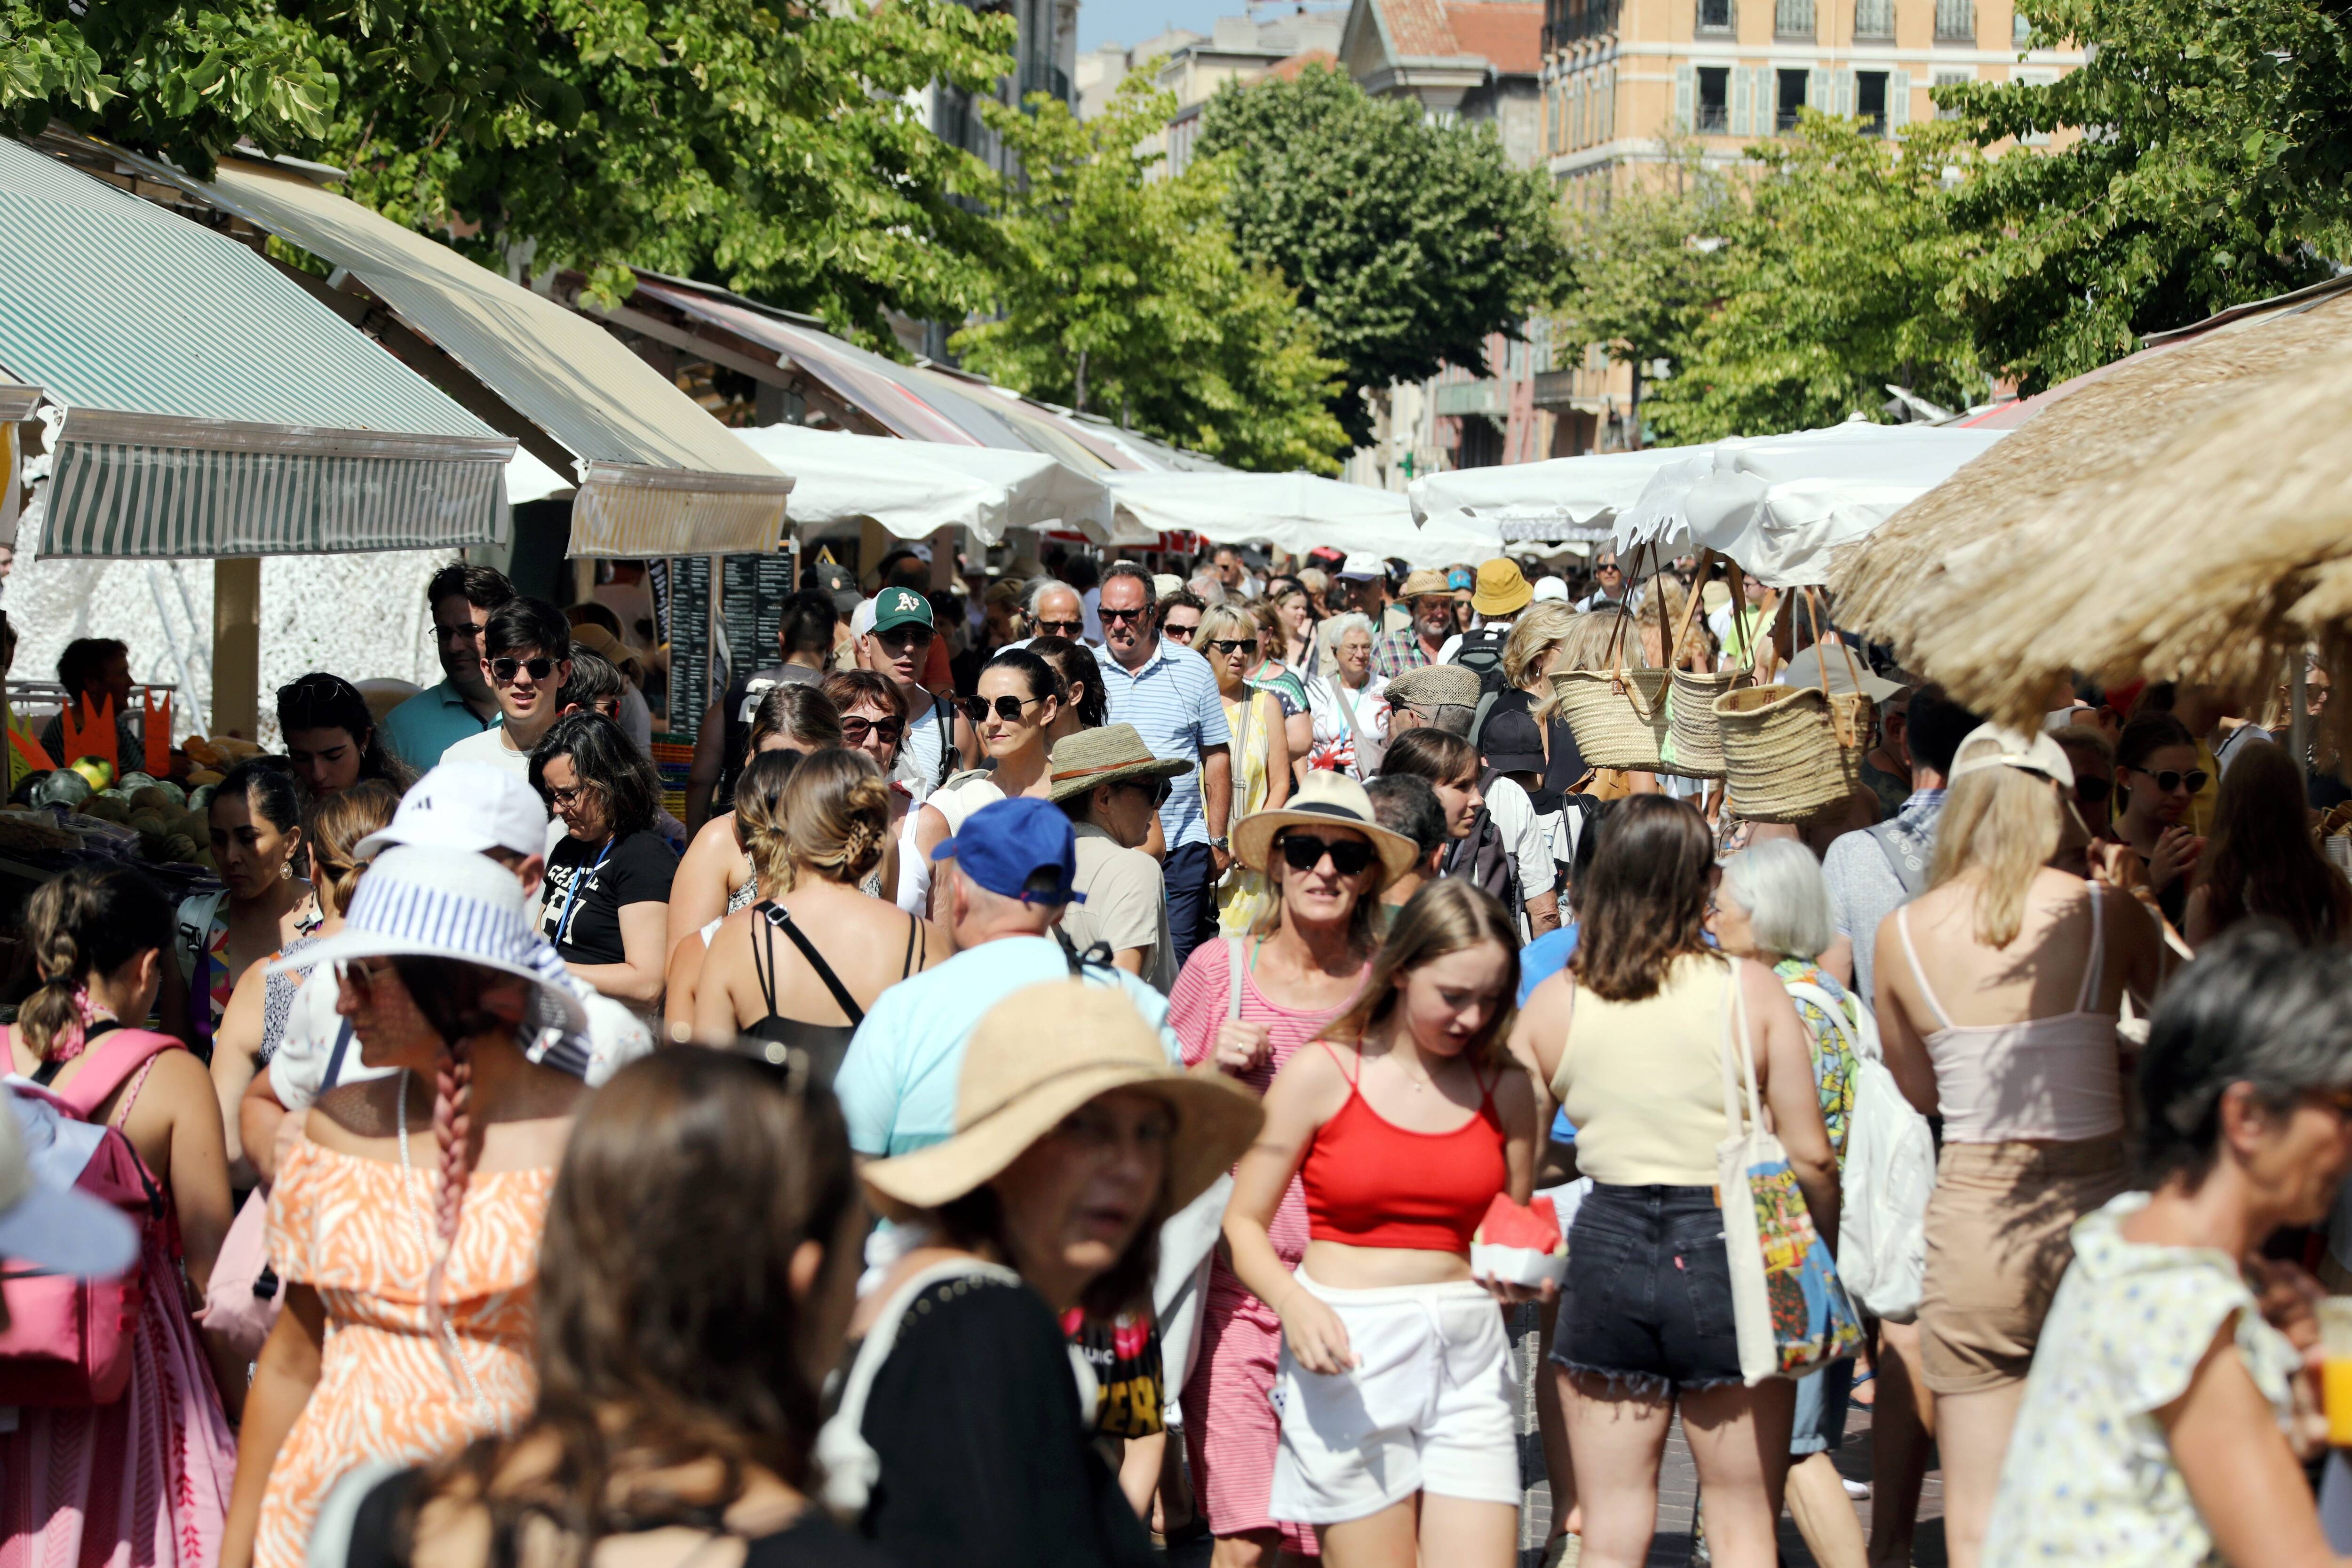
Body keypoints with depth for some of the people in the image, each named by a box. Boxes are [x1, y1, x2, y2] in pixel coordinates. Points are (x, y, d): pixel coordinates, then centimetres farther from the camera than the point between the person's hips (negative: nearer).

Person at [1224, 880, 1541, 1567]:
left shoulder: (1507, 1091, 8)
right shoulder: (1321, 1074, -2)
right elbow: (1242, 1222, 0)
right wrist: (1295, 1304, -18)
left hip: (1468, 1356, 3)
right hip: (1350, 1357, -3)